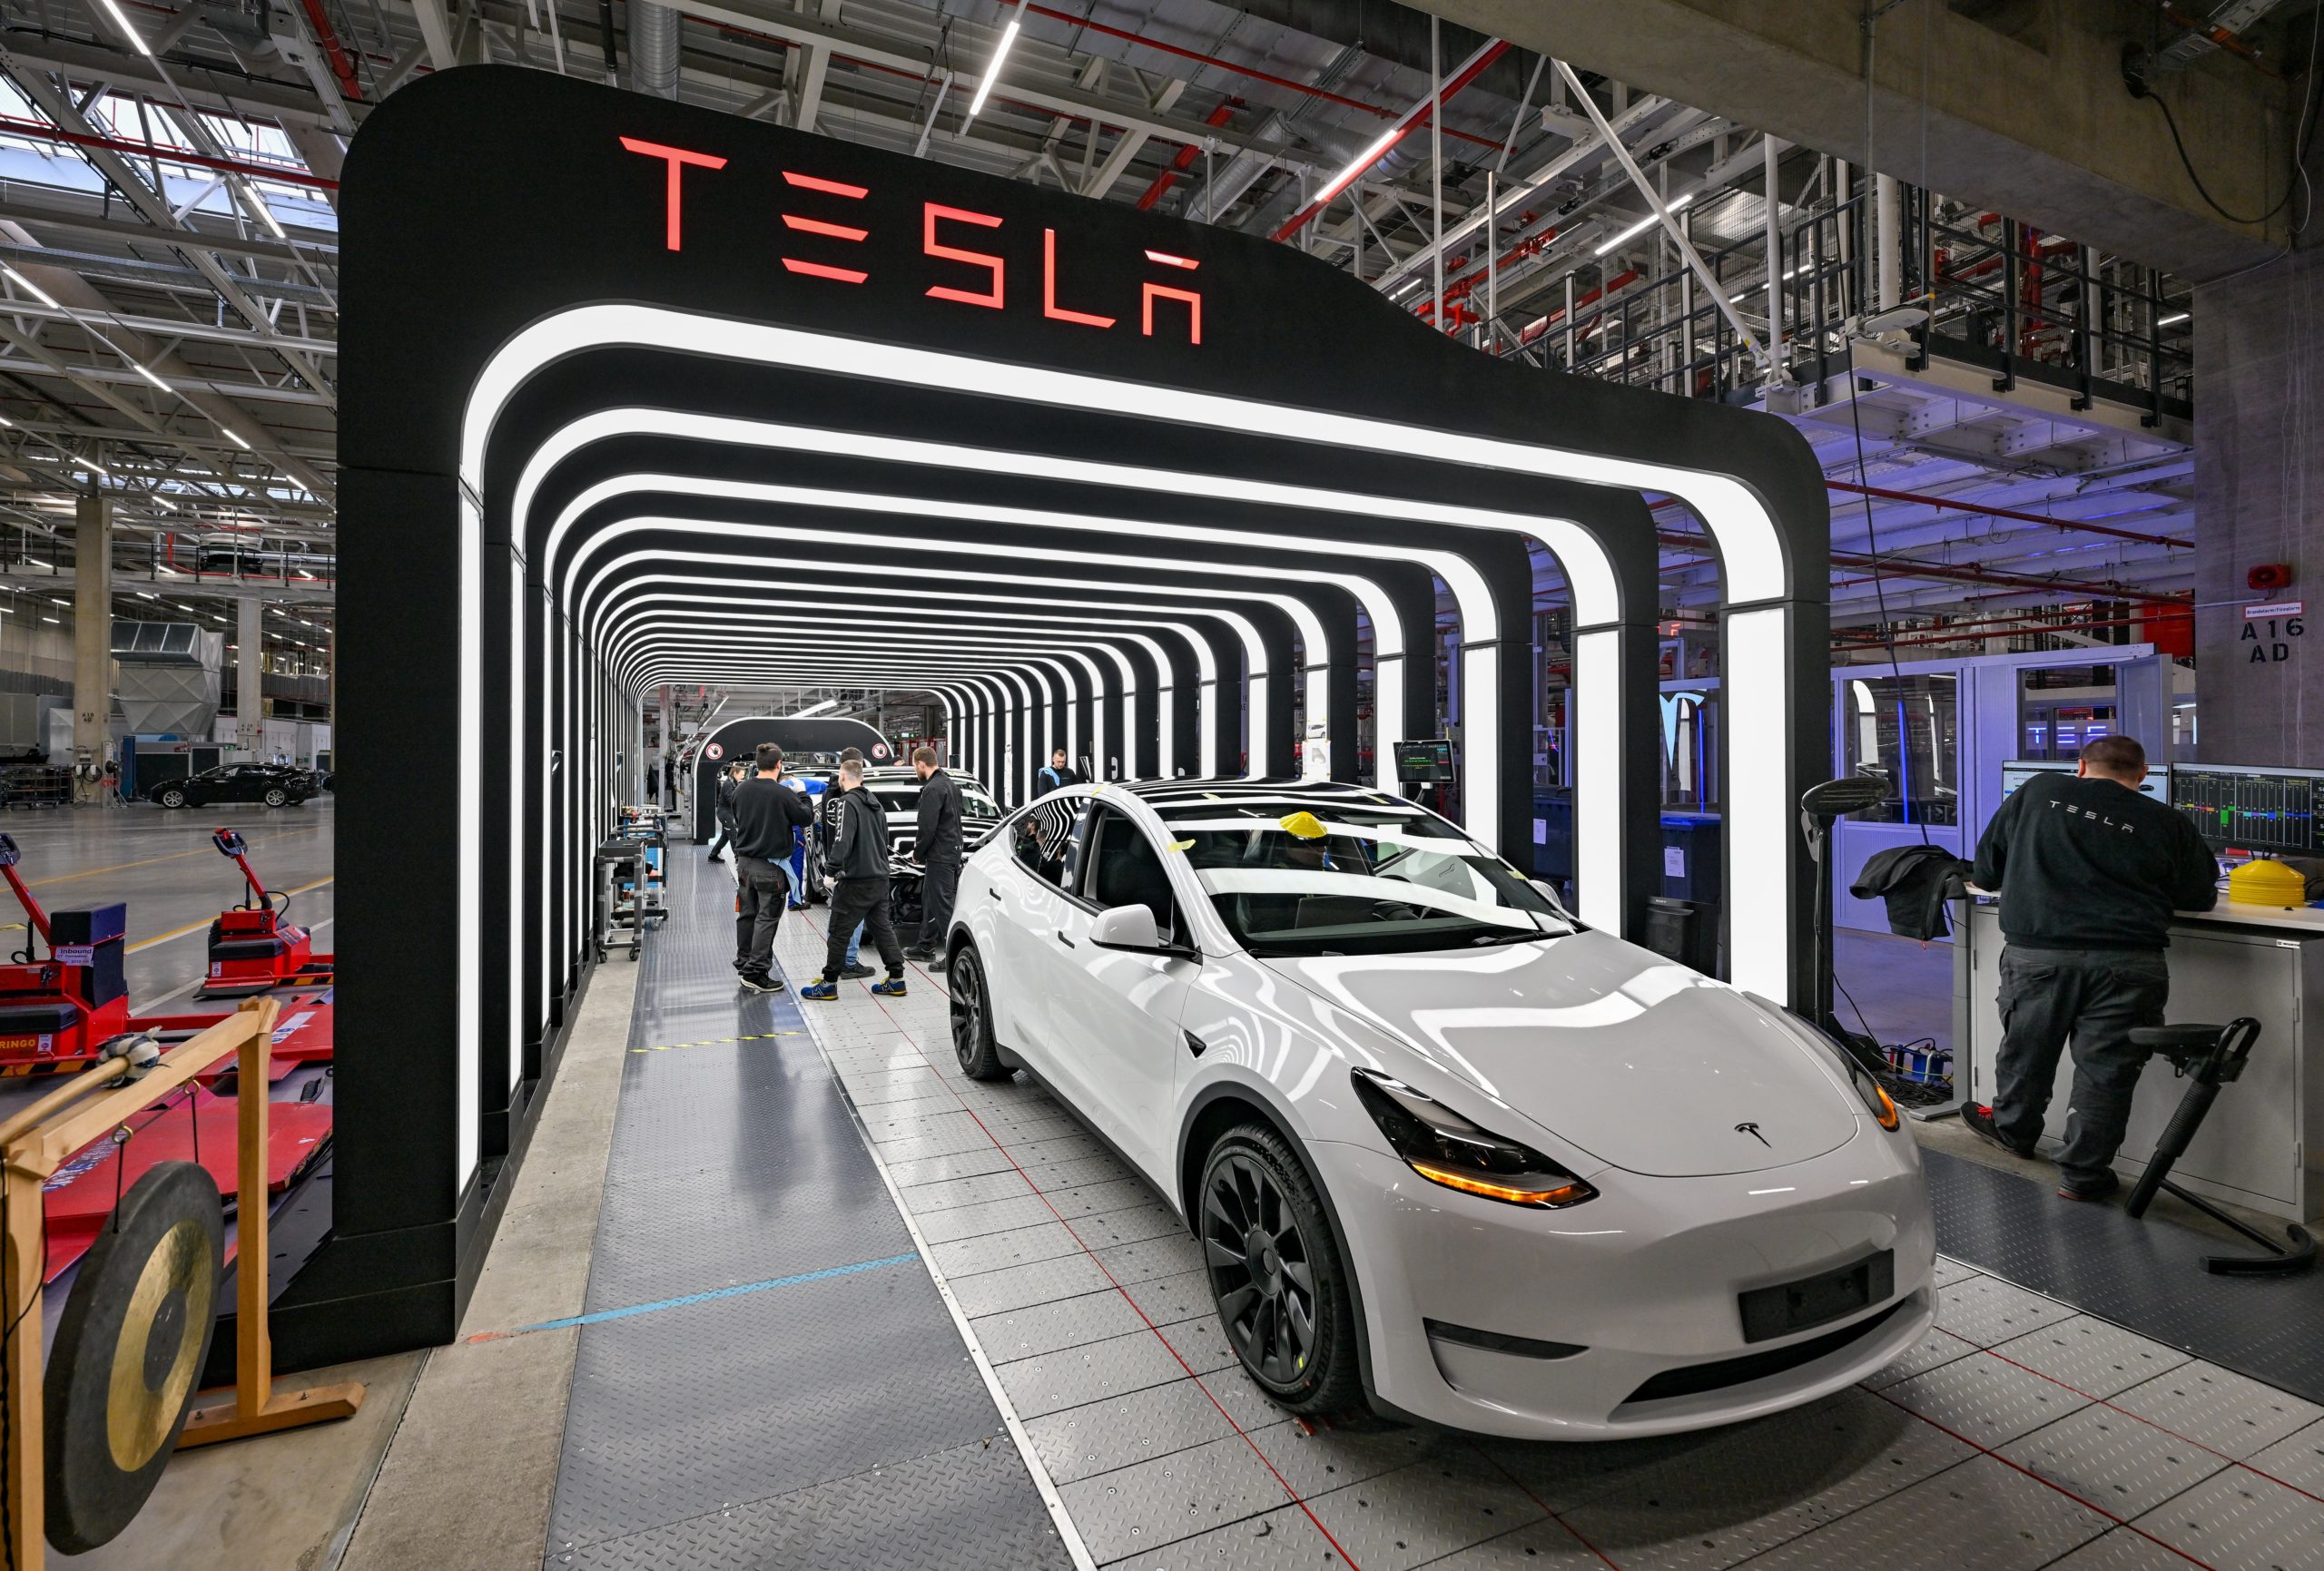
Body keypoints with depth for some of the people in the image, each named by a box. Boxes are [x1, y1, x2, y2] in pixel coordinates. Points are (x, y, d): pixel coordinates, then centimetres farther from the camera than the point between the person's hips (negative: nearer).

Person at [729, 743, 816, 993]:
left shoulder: (741, 790, 3)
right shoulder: (783, 794, -18)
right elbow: (806, 818, -7)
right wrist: (800, 795, 7)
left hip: (744, 862, 7)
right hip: (770, 865, -7)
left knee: (747, 914, 16)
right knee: (766, 918, -1)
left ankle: (744, 964, 26)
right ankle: (756, 973, -1)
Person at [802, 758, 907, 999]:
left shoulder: (848, 803, -13)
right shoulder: (875, 802, 16)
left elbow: (842, 841, -24)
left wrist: (832, 869, -22)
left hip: (856, 880, -8)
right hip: (880, 878, 8)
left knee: (838, 932, 1)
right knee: (883, 928, 12)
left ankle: (829, 984, 8)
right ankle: (896, 979, 12)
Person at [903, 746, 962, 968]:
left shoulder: (933, 789, -17)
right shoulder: (950, 784, 14)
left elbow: (928, 827, -20)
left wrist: (917, 853, -5)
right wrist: (921, 848, 19)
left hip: (939, 856, -10)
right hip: (952, 851, 10)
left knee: (942, 905, -7)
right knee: (929, 900, 19)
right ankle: (924, 947, 29)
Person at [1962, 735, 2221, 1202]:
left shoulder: (2035, 793, 10)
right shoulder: (2168, 823, 8)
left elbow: (1985, 873, 16)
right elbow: (2200, 897, 19)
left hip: (2036, 950, 1)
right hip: (2127, 961, 0)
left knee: (2025, 1049, 19)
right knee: (2104, 1069, 8)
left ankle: (2012, 1130, 39)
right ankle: (2083, 1173, 17)